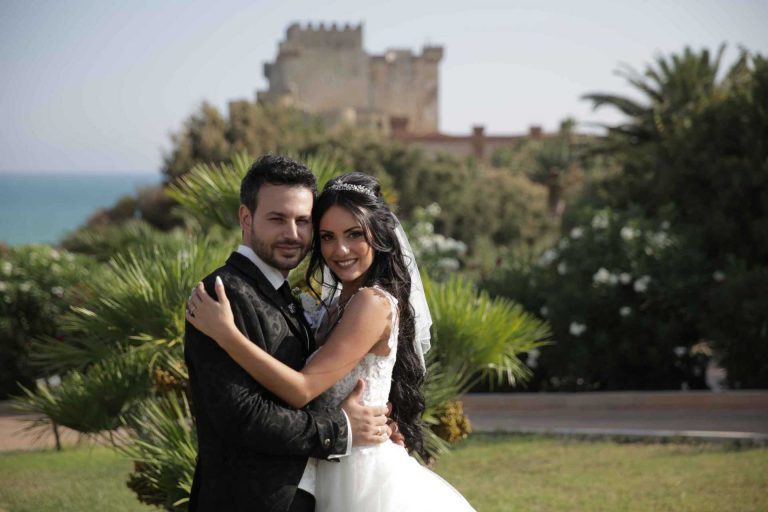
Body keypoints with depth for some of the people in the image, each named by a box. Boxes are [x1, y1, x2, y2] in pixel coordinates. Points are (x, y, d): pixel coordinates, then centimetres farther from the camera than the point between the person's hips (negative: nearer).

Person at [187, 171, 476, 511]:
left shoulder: (374, 303, -18)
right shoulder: (343, 303, 10)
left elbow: (303, 389, -25)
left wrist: (225, 332, -27)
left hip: (363, 477, -9)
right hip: (340, 475, 9)